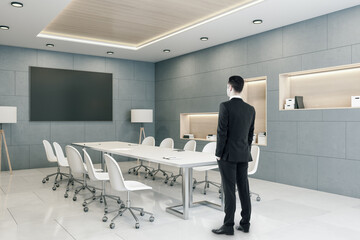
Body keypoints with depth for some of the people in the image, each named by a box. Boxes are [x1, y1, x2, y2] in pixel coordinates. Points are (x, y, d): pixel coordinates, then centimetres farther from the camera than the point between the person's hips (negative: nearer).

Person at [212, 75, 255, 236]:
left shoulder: (225, 106, -13)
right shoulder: (251, 109, 7)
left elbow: (222, 132, -15)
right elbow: (251, 134, 12)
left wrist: (218, 154, -7)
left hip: (228, 155, -6)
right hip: (244, 155, 6)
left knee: (229, 190, -1)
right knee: (244, 189, 11)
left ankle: (228, 225, 6)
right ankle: (245, 223, 19)